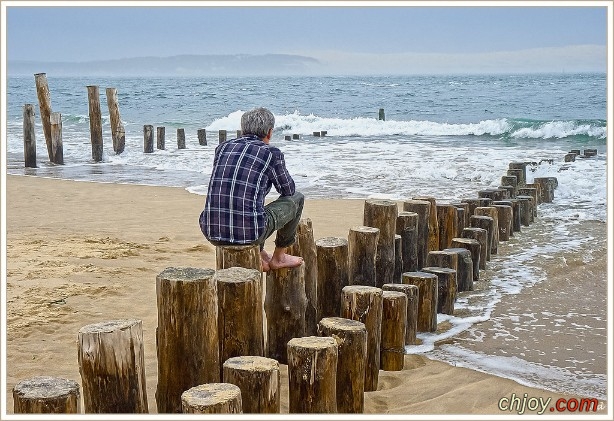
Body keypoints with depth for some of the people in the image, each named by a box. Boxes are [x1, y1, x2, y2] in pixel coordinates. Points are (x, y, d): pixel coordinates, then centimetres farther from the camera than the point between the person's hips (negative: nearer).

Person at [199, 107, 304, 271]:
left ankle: (260, 257, 31)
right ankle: (279, 257, 30)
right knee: (296, 198, 20)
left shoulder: (222, 148, 12)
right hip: (249, 232, -5)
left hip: (212, 233, 5)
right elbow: (288, 190, 15)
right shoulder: (271, 153, -2)